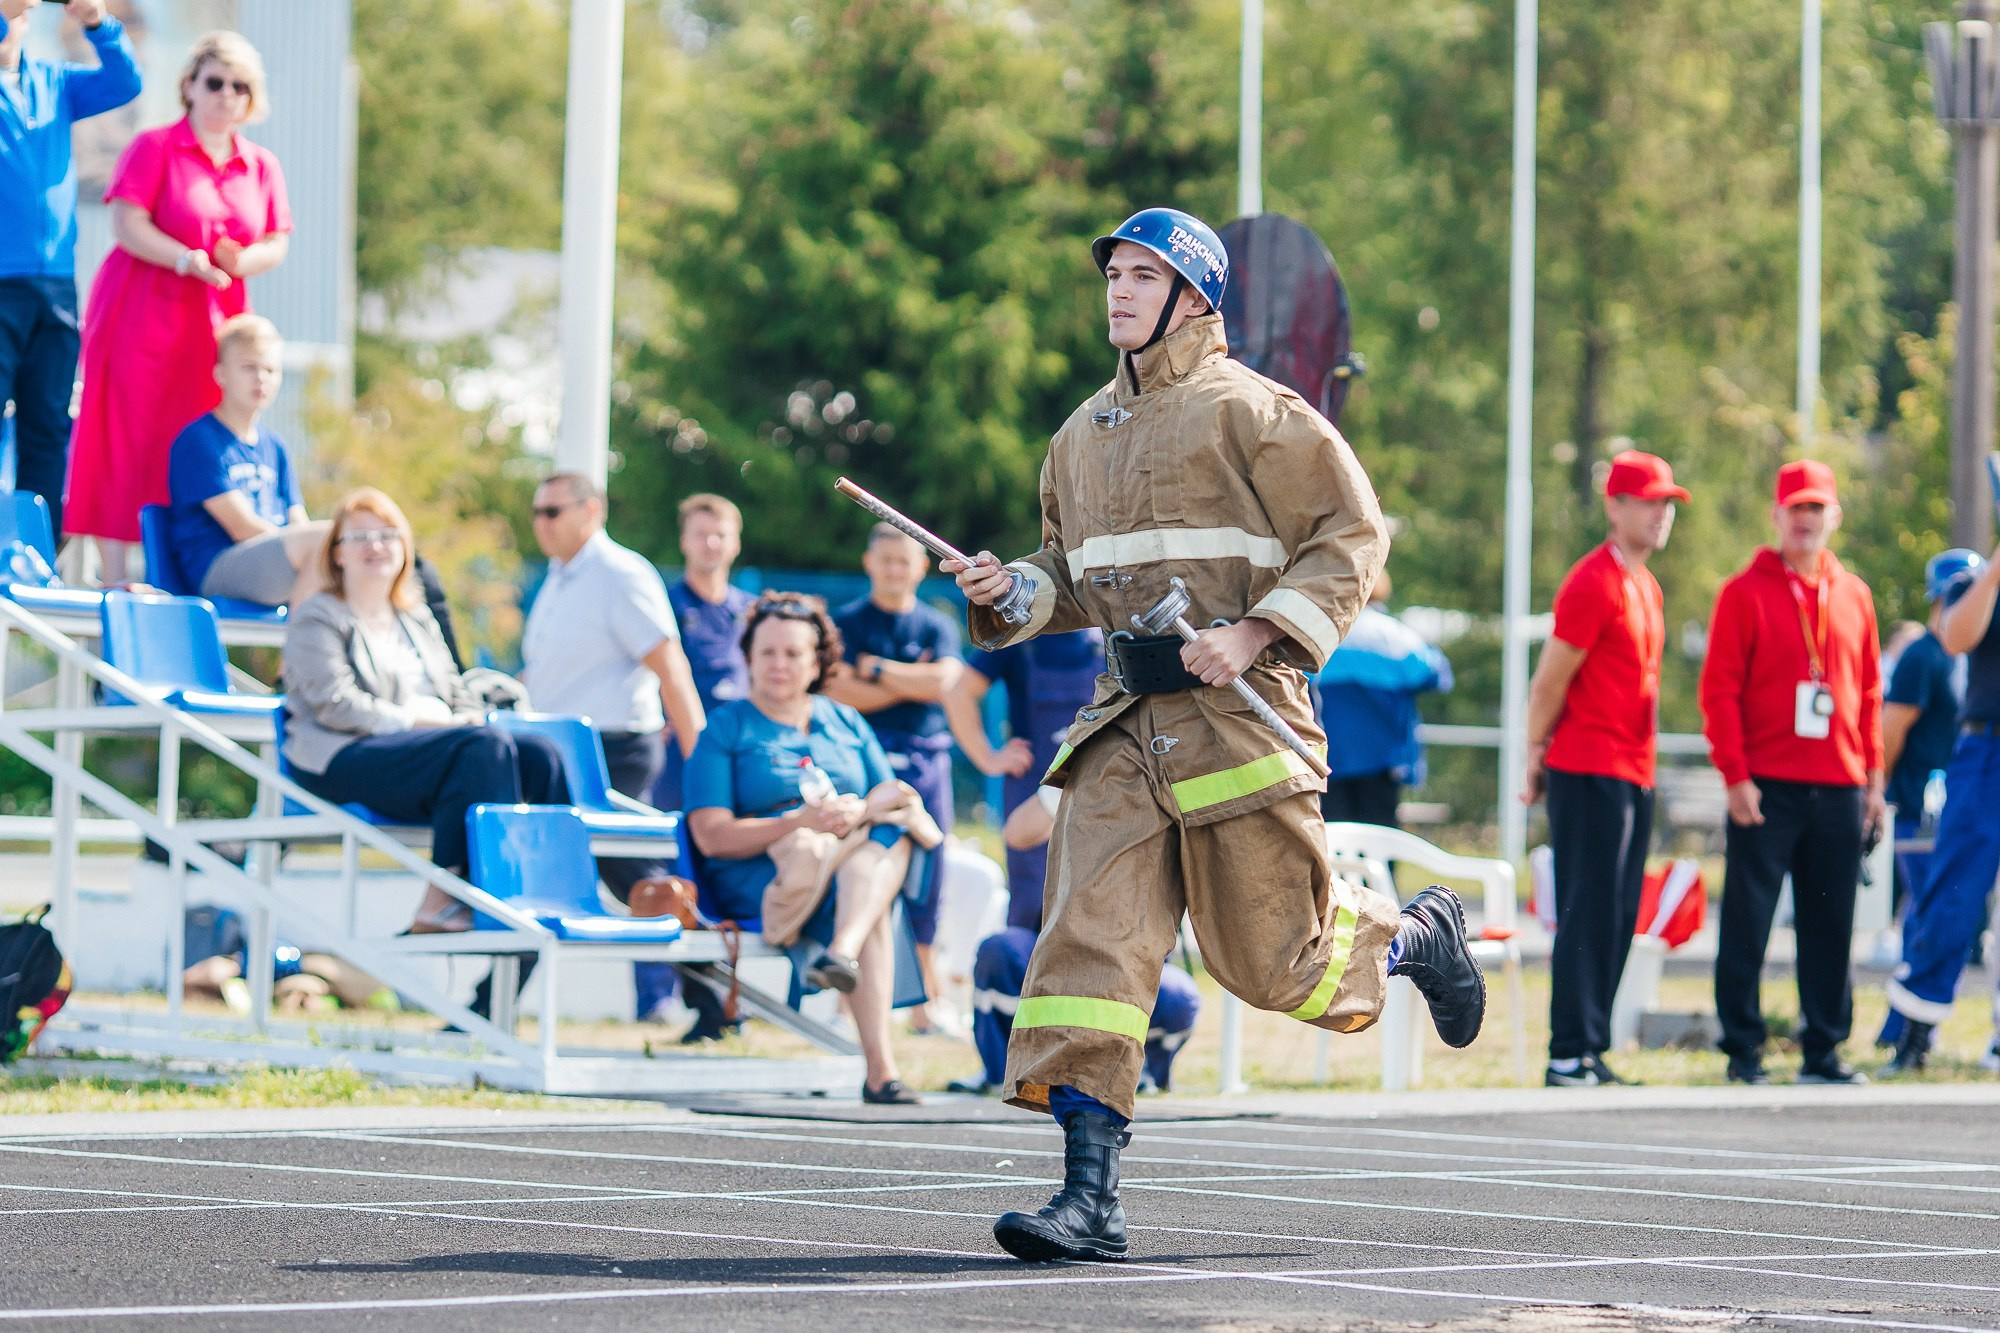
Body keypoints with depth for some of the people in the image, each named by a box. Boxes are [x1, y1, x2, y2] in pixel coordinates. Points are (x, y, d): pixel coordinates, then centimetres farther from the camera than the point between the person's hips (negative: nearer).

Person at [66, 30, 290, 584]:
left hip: (215, 324, 5)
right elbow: (127, 225, -11)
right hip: (144, 315, -5)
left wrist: (244, 261, -11)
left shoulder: (263, 167, 13)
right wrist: (187, 260, -24)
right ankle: (116, 578, -9)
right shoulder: (154, 148, -1)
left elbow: (277, 244, 11)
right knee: (127, 438, -7)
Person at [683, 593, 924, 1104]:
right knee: (874, 909, -34)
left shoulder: (848, 724, 23)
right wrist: (801, 822, -20)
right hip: (757, 877, -4)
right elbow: (712, 836, -5)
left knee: (891, 834, -34)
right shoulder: (725, 729, 8)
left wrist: (858, 810, -16)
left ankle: (842, 950, -56)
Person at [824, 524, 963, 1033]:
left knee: (925, 882, 1)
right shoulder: (846, 623, 7)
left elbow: (944, 681, -5)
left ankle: (924, 1003, 6)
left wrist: (877, 671, -5)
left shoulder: (937, 626, 13)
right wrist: (910, 683, -6)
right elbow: (837, 691, -7)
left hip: (925, 762, 2)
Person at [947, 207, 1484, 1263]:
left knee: (1272, 960, 2)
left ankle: (1416, 934, 35)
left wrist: (1254, 634, -18)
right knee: (1091, 939, -9)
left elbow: (1351, 536, -7)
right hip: (1125, 720, 6)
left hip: (1238, 711, -5)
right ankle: (1090, 1198, -12)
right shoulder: (1085, 433, 16)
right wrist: (1008, 593, 6)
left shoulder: (1249, 411, -5)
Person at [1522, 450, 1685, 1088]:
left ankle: (1591, 1050, 13)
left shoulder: (1647, 586, 17)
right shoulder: (1594, 584, -12)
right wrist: (1536, 764, -4)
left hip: (1635, 775, 9)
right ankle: (1569, 1056, -9)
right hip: (1590, 773, -9)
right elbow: (1550, 681, -10)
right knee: (1589, 916, -10)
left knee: (1618, 921, 9)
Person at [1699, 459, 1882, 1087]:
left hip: (1839, 791, 4)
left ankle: (1823, 1050, 11)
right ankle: (1743, 1051, 2)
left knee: (1830, 927, 5)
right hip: (1766, 790, -4)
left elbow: (1869, 693, 17)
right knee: (1747, 923, -3)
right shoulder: (1745, 593, 1)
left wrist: (1874, 775, 10)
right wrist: (1735, 775, -11)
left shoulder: (1853, 596, 14)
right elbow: (1719, 689, -3)